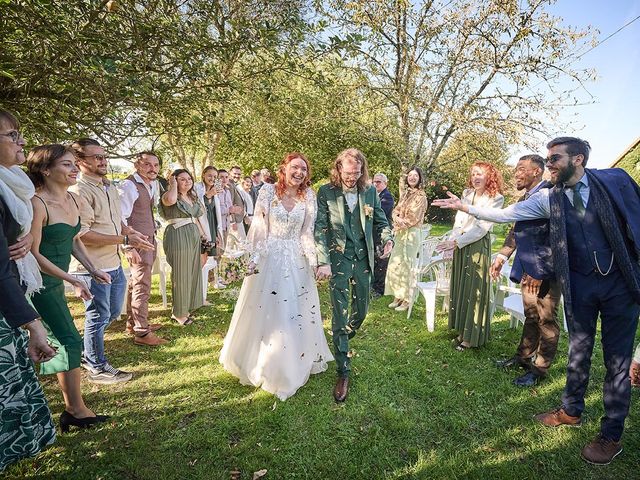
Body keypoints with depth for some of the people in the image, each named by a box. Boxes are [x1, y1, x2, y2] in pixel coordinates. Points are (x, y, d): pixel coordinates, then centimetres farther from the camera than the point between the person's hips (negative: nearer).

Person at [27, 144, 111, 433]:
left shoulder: (72, 199, 4)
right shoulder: (37, 204, -21)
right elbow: (33, 253, -19)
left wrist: (92, 269, 3)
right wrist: (72, 280, -17)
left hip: (55, 281, 8)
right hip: (40, 283, -8)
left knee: (59, 343, 17)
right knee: (71, 342, -5)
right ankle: (76, 410, 9)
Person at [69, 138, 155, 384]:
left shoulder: (110, 187, 12)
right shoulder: (78, 191, -17)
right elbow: (83, 235, -23)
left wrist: (132, 233, 3)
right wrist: (125, 239, -22)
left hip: (114, 263, 9)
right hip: (93, 267, -9)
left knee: (113, 311, 21)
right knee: (98, 316, 6)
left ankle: (88, 354, 42)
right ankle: (98, 368, 26)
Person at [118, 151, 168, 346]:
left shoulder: (154, 184, 11)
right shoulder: (129, 185, -16)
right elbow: (120, 218, -20)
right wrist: (129, 246, -23)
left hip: (149, 240, 9)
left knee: (135, 282, 18)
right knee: (142, 286, -5)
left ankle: (132, 322, 31)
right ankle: (142, 332, 4)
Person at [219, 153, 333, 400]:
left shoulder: (308, 196, 0)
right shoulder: (268, 191, -7)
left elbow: (307, 233, 3)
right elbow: (258, 227, -6)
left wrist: (315, 261, -4)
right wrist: (254, 258, -12)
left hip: (296, 261, 2)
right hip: (269, 258, -2)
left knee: (298, 312, 12)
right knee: (265, 310, 8)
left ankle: (296, 360, 36)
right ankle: (261, 362, 31)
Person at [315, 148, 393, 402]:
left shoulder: (370, 191, 4)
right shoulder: (325, 192, -6)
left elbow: (380, 221, 13)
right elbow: (320, 229, -10)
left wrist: (388, 238, -9)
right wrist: (323, 262, -20)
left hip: (363, 259, 4)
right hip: (338, 259, -4)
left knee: (361, 309, 16)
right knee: (339, 315, -2)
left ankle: (346, 334, 51)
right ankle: (343, 372, 9)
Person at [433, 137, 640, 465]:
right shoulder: (548, 198, -2)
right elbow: (504, 215, -2)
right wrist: (464, 206, -7)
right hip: (580, 284, 2)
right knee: (578, 351, 16)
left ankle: (611, 435, 25)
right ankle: (571, 410, 37)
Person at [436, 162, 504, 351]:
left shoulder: (495, 198, -7)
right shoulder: (467, 194, 9)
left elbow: (482, 228, -13)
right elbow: (459, 221, 7)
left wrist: (456, 242, -17)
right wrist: (451, 243, -4)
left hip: (478, 246, -5)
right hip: (460, 245, 6)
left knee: (474, 289, 1)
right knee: (460, 287, 10)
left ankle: (471, 337, 13)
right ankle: (462, 331, 23)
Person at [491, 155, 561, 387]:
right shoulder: (525, 199, 11)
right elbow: (516, 231, 18)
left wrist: (539, 271, -20)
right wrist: (502, 256, 9)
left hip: (546, 272, -8)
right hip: (528, 270, 8)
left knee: (546, 320, 5)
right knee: (531, 316, 19)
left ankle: (539, 369, 17)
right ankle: (523, 357, 32)